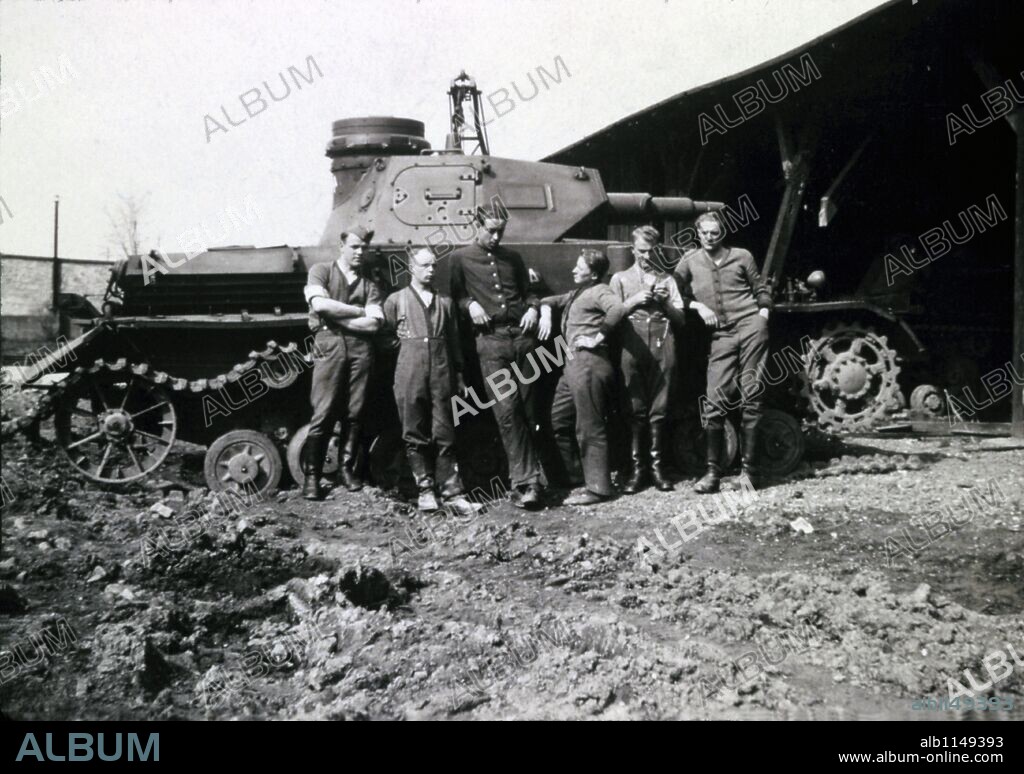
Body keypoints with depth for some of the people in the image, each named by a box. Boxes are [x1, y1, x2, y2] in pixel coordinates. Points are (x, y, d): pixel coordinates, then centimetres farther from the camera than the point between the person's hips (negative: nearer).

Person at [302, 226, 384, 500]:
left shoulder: (369, 284, 17)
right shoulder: (321, 271, 12)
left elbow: (373, 323, 2)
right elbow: (320, 305, -7)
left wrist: (336, 317, -3)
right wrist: (359, 311, 1)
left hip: (360, 347, 3)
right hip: (329, 345, -3)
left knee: (354, 414, 2)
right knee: (323, 413, -7)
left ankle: (347, 467, 14)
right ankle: (311, 476, -3)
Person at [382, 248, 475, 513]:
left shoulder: (445, 302, 15)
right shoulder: (396, 300, 8)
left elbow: (454, 342, 15)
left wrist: (459, 376, 13)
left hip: (442, 373, 1)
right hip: (410, 374, -1)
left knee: (445, 435, 0)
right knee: (415, 435, 1)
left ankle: (452, 491, 2)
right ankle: (425, 490, 9)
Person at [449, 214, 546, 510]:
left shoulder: (513, 258, 20)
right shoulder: (461, 258, 11)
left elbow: (529, 291, 25)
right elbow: (454, 295, 11)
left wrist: (533, 308, 5)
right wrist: (469, 304, -7)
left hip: (522, 335, 3)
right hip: (490, 340, -3)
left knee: (526, 410, 0)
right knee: (507, 411, -12)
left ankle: (525, 480, 6)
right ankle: (526, 480, -10)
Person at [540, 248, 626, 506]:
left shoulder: (599, 291, -7)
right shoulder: (576, 294, 21)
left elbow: (618, 309, -27)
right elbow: (550, 300, 35)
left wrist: (597, 337, -20)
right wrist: (546, 312, 13)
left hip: (590, 363, -10)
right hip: (573, 363, 10)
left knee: (590, 429, -7)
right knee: (559, 421, 14)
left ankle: (598, 488, -2)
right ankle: (573, 473, 24)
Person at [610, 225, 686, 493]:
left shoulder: (667, 279, 21)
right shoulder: (620, 278, 18)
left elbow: (681, 319, 16)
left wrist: (666, 302, -1)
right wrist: (635, 300, -5)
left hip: (663, 345, 1)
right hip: (633, 345, -1)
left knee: (659, 408, -2)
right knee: (636, 408, -5)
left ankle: (657, 466, 3)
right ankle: (637, 468, -3)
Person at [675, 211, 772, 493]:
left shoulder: (741, 256, 10)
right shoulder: (690, 261, 11)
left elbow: (761, 290, 15)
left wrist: (763, 316, 1)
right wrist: (697, 306, -3)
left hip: (751, 327, -1)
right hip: (721, 335, 1)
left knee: (751, 398, -3)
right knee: (716, 402, -7)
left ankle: (749, 468, 3)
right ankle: (713, 471, 0)